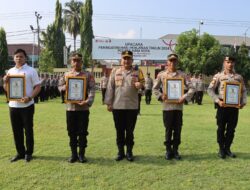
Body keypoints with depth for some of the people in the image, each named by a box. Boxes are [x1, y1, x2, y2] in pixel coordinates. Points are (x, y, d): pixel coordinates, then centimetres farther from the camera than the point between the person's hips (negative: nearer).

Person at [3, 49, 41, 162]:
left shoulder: (31, 71, -2)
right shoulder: (10, 71, 11)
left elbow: (37, 87, -6)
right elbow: (6, 89, 16)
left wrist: (30, 97, -21)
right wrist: (5, 82, -6)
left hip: (27, 105, -4)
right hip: (13, 105, 5)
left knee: (28, 130, 4)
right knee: (16, 130, 11)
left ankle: (28, 153, 17)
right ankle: (20, 153, 23)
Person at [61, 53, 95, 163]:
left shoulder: (88, 75, 1)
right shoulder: (66, 75, 10)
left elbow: (92, 89, -7)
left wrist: (88, 101, -22)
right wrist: (64, 88, -9)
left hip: (83, 108, -2)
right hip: (70, 107, 3)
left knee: (83, 132, 4)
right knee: (72, 132, 9)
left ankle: (81, 154, 17)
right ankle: (73, 154, 21)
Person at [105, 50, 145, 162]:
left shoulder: (137, 72, 5)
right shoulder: (115, 71, 5)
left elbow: (143, 85, 10)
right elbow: (110, 88, 4)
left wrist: (140, 86, -15)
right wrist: (108, 103, -1)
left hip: (132, 107, 0)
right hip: (117, 106, 1)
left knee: (130, 131, 6)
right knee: (119, 131, 8)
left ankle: (129, 152, 19)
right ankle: (120, 152, 20)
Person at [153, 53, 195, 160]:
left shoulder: (182, 75, 4)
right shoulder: (161, 75, 4)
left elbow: (191, 88, 2)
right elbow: (155, 88, 9)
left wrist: (185, 97, -11)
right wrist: (160, 96, -6)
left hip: (178, 106, 1)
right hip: (167, 106, -1)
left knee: (177, 129, 6)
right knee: (168, 130, 5)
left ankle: (175, 150, 19)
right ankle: (168, 150, 17)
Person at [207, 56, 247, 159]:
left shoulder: (238, 77, 8)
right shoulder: (218, 76, -1)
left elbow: (244, 90, 14)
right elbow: (210, 90, -3)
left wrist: (243, 102, -2)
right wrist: (218, 101, -13)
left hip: (234, 105, 3)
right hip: (223, 105, -3)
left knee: (231, 129, 8)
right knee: (221, 128, 4)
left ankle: (227, 148, 22)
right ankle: (221, 149, 17)